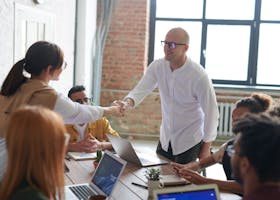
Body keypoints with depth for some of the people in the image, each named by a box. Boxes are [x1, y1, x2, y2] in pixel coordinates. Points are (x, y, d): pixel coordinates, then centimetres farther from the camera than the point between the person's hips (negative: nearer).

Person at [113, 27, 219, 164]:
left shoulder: (199, 76, -22)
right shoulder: (158, 66, -8)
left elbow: (211, 112, -15)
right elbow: (141, 89, -12)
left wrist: (206, 147, -9)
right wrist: (128, 103, -36)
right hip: (165, 138, 5)